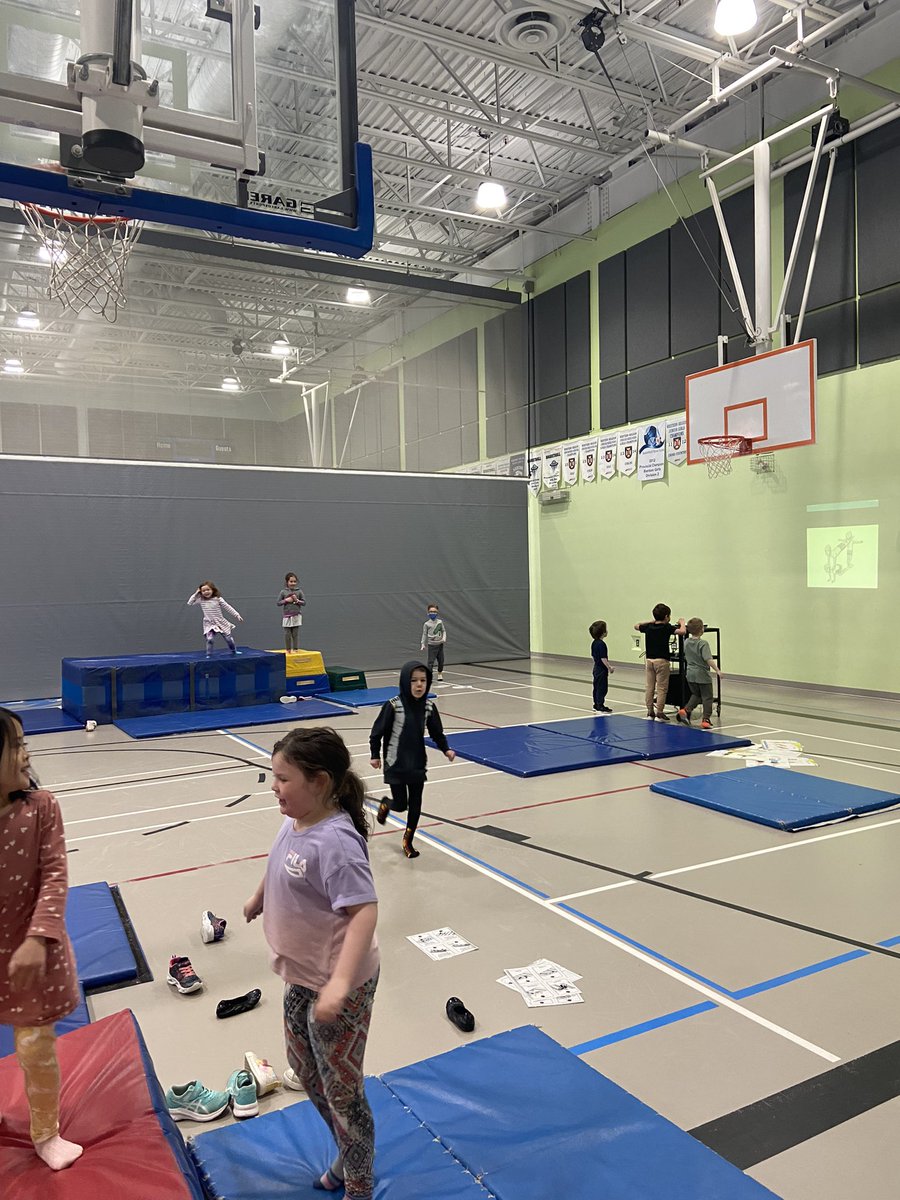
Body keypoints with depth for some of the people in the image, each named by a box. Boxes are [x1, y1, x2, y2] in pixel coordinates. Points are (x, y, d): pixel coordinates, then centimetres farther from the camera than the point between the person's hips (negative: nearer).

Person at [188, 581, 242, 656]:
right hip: (209, 624, 1)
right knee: (209, 639, -21)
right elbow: (190, 602, 2)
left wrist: (237, 615, -5)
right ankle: (208, 655, -6)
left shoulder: (218, 599, -10)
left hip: (221, 623, 0)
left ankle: (234, 651, 32)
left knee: (228, 638, 9)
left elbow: (228, 608, -5)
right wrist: (196, 594, -6)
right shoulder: (201, 600, -3)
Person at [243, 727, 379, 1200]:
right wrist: (257, 899, 34)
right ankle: (349, 1157, 48)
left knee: (340, 1089, 9)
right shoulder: (294, 823, -5)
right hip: (301, 976, 10)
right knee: (305, 1071, 26)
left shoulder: (335, 842, -32)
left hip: (337, 987, -9)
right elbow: (278, 868, 17)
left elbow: (364, 911, -37)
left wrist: (339, 984, -45)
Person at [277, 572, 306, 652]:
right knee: (287, 634, 4)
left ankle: (296, 649, 8)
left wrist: (297, 600, -13)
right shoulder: (283, 592, 1)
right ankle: (288, 650, 15)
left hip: (296, 616, 0)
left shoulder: (299, 591, 2)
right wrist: (286, 600, -12)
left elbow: (304, 602, 2)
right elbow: (278, 602, 1)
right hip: (286, 616, 0)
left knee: (296, 634, 1)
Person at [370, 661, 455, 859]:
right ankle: (385, 804, 39)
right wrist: (375, 755, -4)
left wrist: (446, 749, -8)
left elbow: (437, 733, 6)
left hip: (417, 764, 4)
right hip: (395, 765, -4)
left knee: (415, 804, 8)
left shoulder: (429, 707, -5)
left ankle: (408, 841, 27)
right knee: (401, 804, 3)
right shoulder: (393, 705, -18)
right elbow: (378, 731, -8)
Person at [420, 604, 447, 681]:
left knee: (441, 660, 11)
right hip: (431, 645, -3)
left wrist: (444, 638, -10)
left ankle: (440, 675, 28)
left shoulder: (440, 622, 1)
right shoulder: (427, 624, -5)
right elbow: (424, 634, 1)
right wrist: (423, 644, 0)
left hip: (440, 644, 3)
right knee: (431, 661, -7)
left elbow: (444, 631, 7)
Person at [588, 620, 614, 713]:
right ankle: (600, 707, 1)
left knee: (596, 687, 15)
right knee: (602, 688, -3)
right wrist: (609, 668, -15)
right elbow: (603, 658, -22)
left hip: (596, 668, 9)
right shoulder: (601, 644, -21)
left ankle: (596, 705, 22)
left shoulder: (594, 643, 6)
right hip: (602, 670, -9)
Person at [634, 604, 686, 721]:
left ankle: (650, 712, 14)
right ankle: (660, 713, 1)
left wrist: (651, 621, 23)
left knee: (649, 687, 9)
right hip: (661, 661, -5)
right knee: (661, 688, 1)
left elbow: (636, 626, 24)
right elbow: (682, 631, -21)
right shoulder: (666, 628, -11)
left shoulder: (648, 627, 4)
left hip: (649, 660, 5)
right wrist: (682, 622, 0)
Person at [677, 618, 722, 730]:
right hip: (703, 675, -6)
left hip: (690, 674, 6)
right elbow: (708, 659, -25)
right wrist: (717, 670, -25)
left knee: (696, 694, 22)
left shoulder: (686, 642, 3)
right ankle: (706, 719, 3)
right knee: (707, 697, 5)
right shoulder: (703, 643, -17)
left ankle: (686, 710, 5)